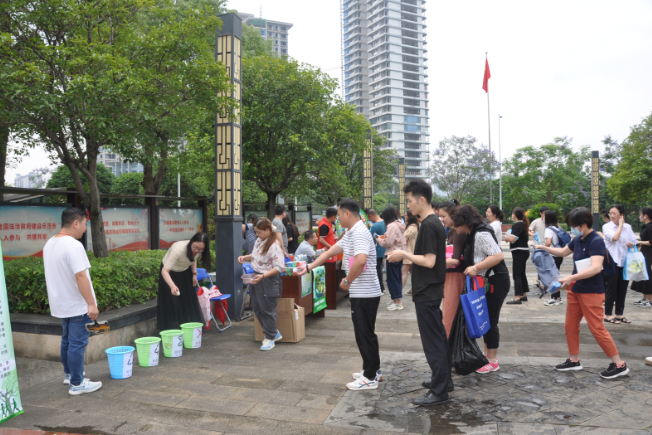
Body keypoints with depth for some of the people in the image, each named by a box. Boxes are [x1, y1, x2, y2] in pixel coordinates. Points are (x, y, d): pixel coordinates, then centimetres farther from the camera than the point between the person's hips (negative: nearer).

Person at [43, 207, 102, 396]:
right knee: (77, 344, 0)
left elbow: (54, 274, 15)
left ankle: (69, 374, 36)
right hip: (77, 306, -9)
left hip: (60, 304, 9)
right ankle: (77, 384, 9)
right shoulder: (73, 246, -23)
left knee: (67, 340, 21)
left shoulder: (49, 244, 7)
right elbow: (80, 276, -27)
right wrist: (91, 304, -23)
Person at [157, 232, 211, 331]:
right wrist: (172, 286, -59)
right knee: (173, 304, -7)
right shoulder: (178, 249, -42)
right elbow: (164, 271, -44)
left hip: (185, 272, 5)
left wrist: (194, 274, -5)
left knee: (190, 302, 5)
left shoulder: (198, 250, -23)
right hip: (170, 272, -5)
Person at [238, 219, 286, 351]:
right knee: (257, 309, 15)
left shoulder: (274, 246, -19)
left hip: (268, 281, -9)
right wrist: (245, 258, 3)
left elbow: (279, 267, -23)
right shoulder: (259, 241, 7)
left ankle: (270, 338, 19)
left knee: (267, 310, 2)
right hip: (256, 278, 9)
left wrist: (263, 276, -30)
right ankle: (274, 333, 31)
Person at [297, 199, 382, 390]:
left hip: (364, 294, -10)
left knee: (364, 334, 0)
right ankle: (373, 370, 30)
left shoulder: (359, 233, -19)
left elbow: (360, 260, -34)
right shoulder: (351, 233, 14)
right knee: (366, 333, 18)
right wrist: (309, 267, 20)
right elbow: (330, 251, 19)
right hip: (363, 293, 10)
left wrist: (347, 281, -19)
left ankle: (370, 378, 11)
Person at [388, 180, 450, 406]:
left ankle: (439, 391, 7)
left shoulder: (428, 225, -19)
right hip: (432, 290, 10)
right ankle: (444, 380, 30)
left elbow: (429, 261, -23)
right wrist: (405, 256, 12)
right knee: (439, 338, 18)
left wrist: (404, 255, -13)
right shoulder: (435, 222, 11)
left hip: (427, 293, -10)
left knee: (432, 341, -2)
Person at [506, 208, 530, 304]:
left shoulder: (517, 225, -16)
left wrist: (506, 238, -5)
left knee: (516, 275, -9)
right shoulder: (523, 224, 14)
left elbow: (512, 239, -25)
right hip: (524, 251, 10)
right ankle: (524, 295, 26)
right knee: (522, 274, 17)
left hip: (518, 252, -10)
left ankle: (517, 298, -11)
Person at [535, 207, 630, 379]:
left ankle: (619, 365, 11)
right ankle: (574, 360, 26)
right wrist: (544, 248, 13)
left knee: (597, 328, -4)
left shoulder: (596, 241, -19)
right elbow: (563, 252, 23)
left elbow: (596, 268, -31)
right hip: (575, 290, 8)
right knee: (570, 326, 13)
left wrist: (571, 278, -35)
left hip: (592, 292, -8)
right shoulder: (578, 240, 4)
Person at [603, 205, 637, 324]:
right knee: (611, 289, 0)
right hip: (612, 262, -4)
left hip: (625, 262, 4)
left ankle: (619, 314, 21)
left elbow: (634, 242, 14)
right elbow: (614, 238, -21)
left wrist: (631, 244, -9)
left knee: (622, 289, 10)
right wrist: (620, 225, -10)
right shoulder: (607, 227, -4)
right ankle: (608, 315, 9)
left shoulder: (628, 227, 9)